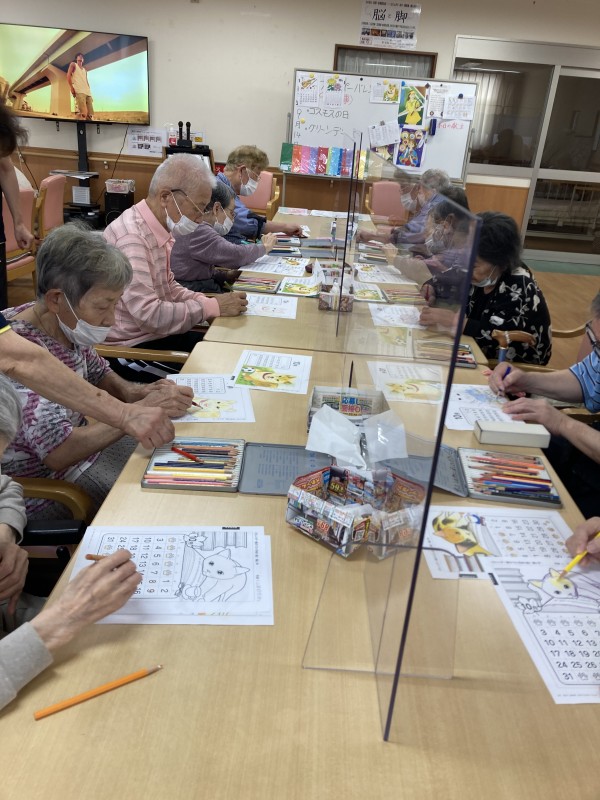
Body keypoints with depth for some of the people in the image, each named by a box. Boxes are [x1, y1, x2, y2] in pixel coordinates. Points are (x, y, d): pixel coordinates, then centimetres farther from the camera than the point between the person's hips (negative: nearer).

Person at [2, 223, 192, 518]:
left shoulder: (65, 325, -6)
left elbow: (98, 372, 13)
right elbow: (57, 451, -35)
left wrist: (129, 390, -9)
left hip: (80, 439, 8)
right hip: (42, 484, -8)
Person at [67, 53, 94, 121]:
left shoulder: (85, 70, 33)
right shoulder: (73, 64, 16)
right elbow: (68, 76, 5)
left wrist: (89, 91, 13)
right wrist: (71, 88, -9)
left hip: (87, 92, 6)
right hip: (79, 91, -6)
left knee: (90, 114, -8)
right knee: (83, 113, -25)